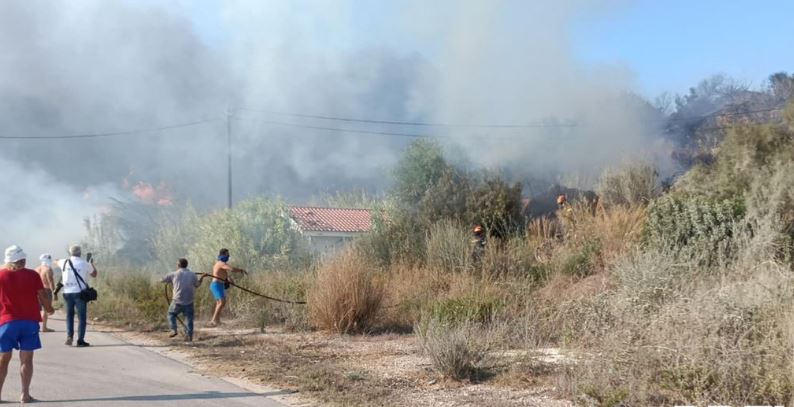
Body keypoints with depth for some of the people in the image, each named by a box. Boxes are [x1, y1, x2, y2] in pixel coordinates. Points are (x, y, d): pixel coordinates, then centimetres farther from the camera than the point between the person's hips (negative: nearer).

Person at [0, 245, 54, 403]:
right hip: (30, 321, 0)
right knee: (26, 359, 3)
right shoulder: (32, 275, -1)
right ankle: (25, 394, 0)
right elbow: (43, 296, 0)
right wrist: (48, 308, 18)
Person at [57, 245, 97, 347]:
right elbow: (94, 274, 12)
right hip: (80, 293, -3)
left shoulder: (64, 262, 4)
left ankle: (69, 336, 4)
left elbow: (57, 262, 30)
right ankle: (80, 340, -1)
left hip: (67, 293, 3)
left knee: (69, 315, 18)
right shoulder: (85, 264, -4)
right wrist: (92, 264, 29)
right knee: (82, 317, 3)